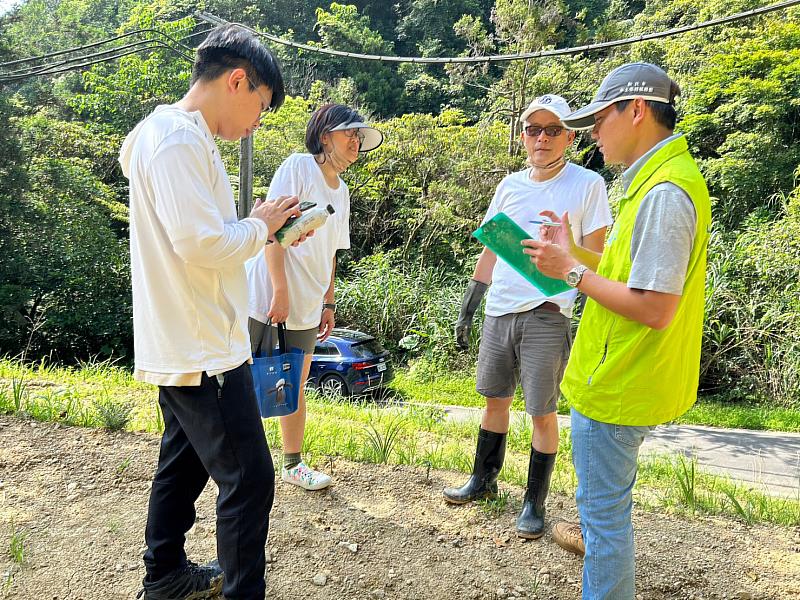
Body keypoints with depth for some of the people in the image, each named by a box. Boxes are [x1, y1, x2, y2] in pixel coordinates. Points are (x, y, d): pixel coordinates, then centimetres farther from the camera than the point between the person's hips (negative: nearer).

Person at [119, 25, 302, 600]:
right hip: (203, 352, -11)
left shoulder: (179, 136, 14)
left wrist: (262, 228, 8)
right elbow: (202, 244, -26)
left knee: (185, 464, 22)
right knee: (249, 479, 0)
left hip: (184, 349, 11)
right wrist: (260, 225, -10)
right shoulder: (179, 139, -18)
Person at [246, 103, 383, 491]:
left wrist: (328, 304, 15)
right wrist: (280, 291, -18)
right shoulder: (298, 166, -7)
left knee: (295, 387, 14)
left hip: (305, 309, 7)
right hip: (267, 298, -7)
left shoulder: (341, 191, 15)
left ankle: (293, 464, 26)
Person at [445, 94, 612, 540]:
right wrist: (468, 307, 15)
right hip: (499, 314, 5)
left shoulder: (587, 185, -3)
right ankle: (484, 480, 33)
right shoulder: (510, 186, 10)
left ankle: (535, 503, 19)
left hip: (547, 316, -5)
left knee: (543, 413, 2)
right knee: (495, 400, 16)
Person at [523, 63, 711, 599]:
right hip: (627, 375, 11)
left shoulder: (664, 192, -23)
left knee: (604, 502, 5)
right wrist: (575, 254, 4)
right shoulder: (658, 178, 9)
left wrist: (572, 272, -18)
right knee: (605, 487, 32)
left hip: (618, 383, -11)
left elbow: (653, 309, -28)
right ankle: (601, 539, 57)